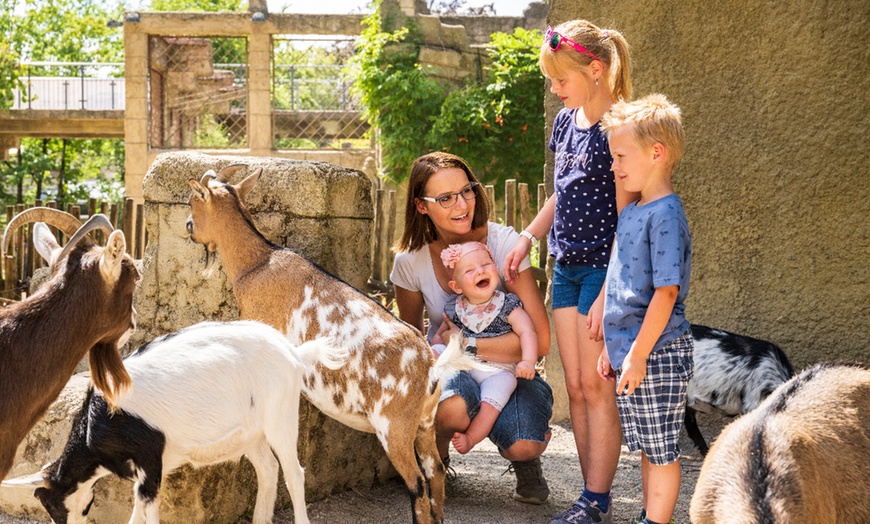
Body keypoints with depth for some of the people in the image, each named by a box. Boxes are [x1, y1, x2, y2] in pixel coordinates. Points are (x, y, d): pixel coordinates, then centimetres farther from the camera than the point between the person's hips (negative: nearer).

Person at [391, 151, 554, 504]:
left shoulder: (503, 242, -16)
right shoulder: (411, 261, -7)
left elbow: (540, 340, -21)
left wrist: (466, 343, -22)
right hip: (448, 370, 1)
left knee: (523, 446, -33)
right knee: (452, 408, -37)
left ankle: (523, 462, 8)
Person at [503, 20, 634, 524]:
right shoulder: (566, 122, 10)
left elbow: (626, 218, -17)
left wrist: (607, 293, -19)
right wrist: (528, 237, 11)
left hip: (603, 269, -8)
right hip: (567, 268, 8)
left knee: (596, 387, -4)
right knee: (576, 388, 9)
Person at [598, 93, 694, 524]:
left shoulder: (665, 215, -16)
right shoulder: (630, 212, 12)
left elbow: (666, 293, -21)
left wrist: (638, 354, -21)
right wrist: (612, 348, 20)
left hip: (657, 353, -9)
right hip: (629, 350, 9)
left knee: (661, 449, 0)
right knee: (645, 447, 18)